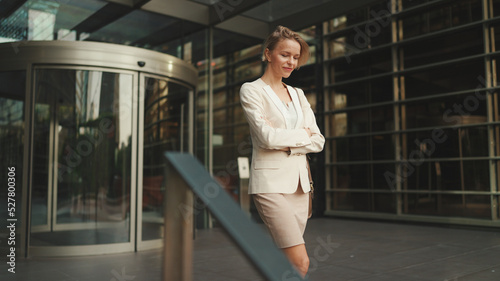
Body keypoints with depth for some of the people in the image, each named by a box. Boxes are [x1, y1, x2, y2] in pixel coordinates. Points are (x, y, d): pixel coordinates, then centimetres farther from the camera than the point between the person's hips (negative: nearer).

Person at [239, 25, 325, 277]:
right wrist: (303, 134, -1)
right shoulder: (251, 90, -1)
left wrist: (288, 145, -6)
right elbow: (267, 136, -14)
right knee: (300, 262, -14)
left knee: (286, 261, 8)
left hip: (300, 182, 6)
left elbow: (318, 141, 9)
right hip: (271, 182, -6)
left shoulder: (298, 94, 17)